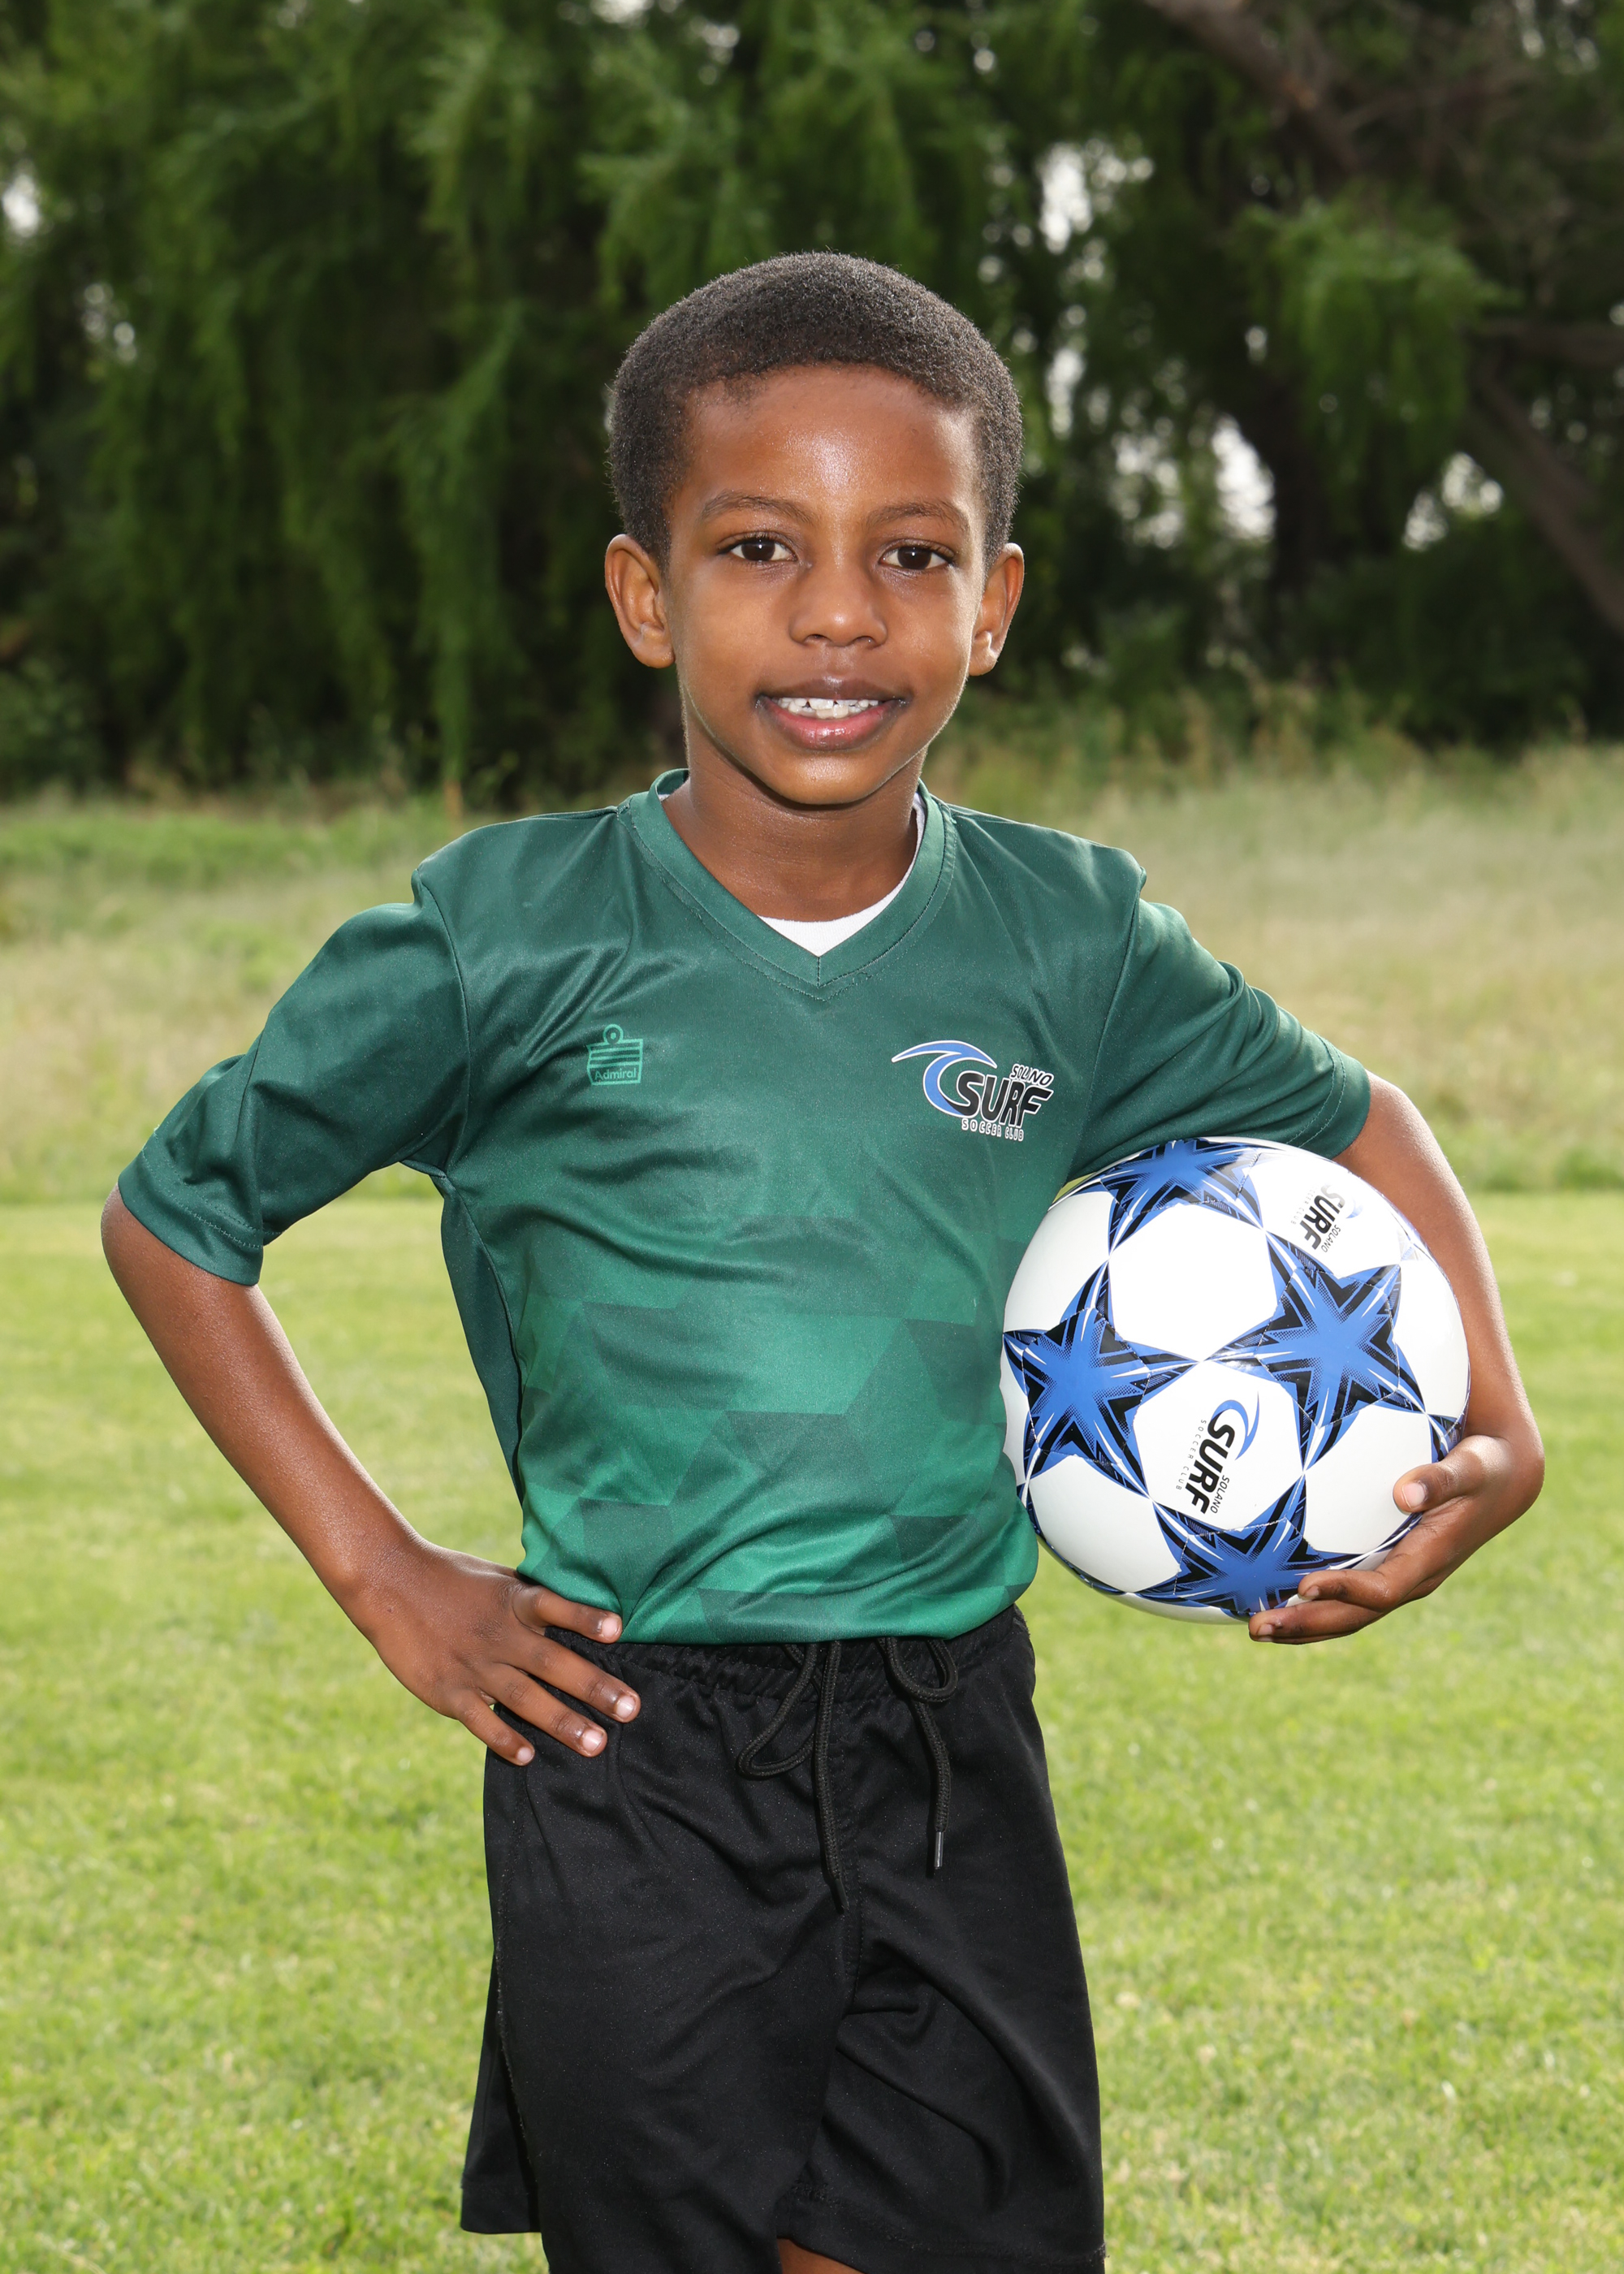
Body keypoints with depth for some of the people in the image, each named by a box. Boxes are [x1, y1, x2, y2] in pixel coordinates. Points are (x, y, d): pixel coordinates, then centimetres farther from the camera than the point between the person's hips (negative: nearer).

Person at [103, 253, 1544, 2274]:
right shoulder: (509, 941, -7)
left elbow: (1348, 1123, 19)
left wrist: (1493, 1425, 3)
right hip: (637, 1773, -2)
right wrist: (378, 1572, 0)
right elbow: (173, 1215, 4)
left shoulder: (1069, 939, 1)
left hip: (955, 1771, 3)